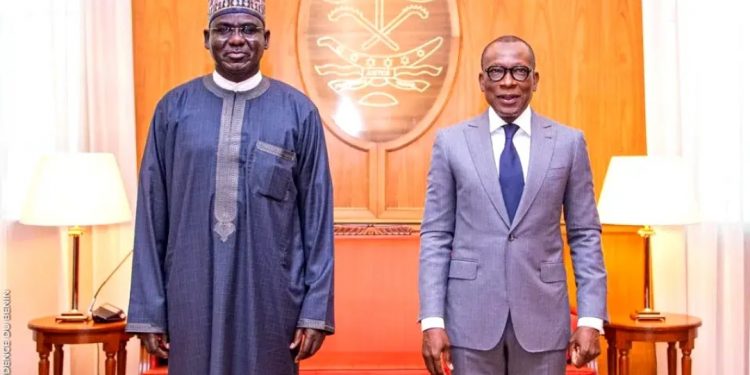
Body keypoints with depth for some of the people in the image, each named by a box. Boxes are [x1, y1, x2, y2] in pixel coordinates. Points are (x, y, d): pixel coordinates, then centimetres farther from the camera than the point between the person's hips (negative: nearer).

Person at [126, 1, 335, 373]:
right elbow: (151, 215, 3)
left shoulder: (298, 111, 1)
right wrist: (148, 310, 1)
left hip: (270, 299, 0)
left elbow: (317, 216, 1)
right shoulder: (174, 107, 3)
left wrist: (316, 309, -3)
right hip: (192, 298, 1)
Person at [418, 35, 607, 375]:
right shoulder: (451, 142, 2)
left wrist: (591, 317, -3)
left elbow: (585, 235, 5)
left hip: (543, 316, 1)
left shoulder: (569, 142, 4)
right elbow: (436, 236, 1)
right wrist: (432, 320, -7)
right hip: (471, 316, 0)